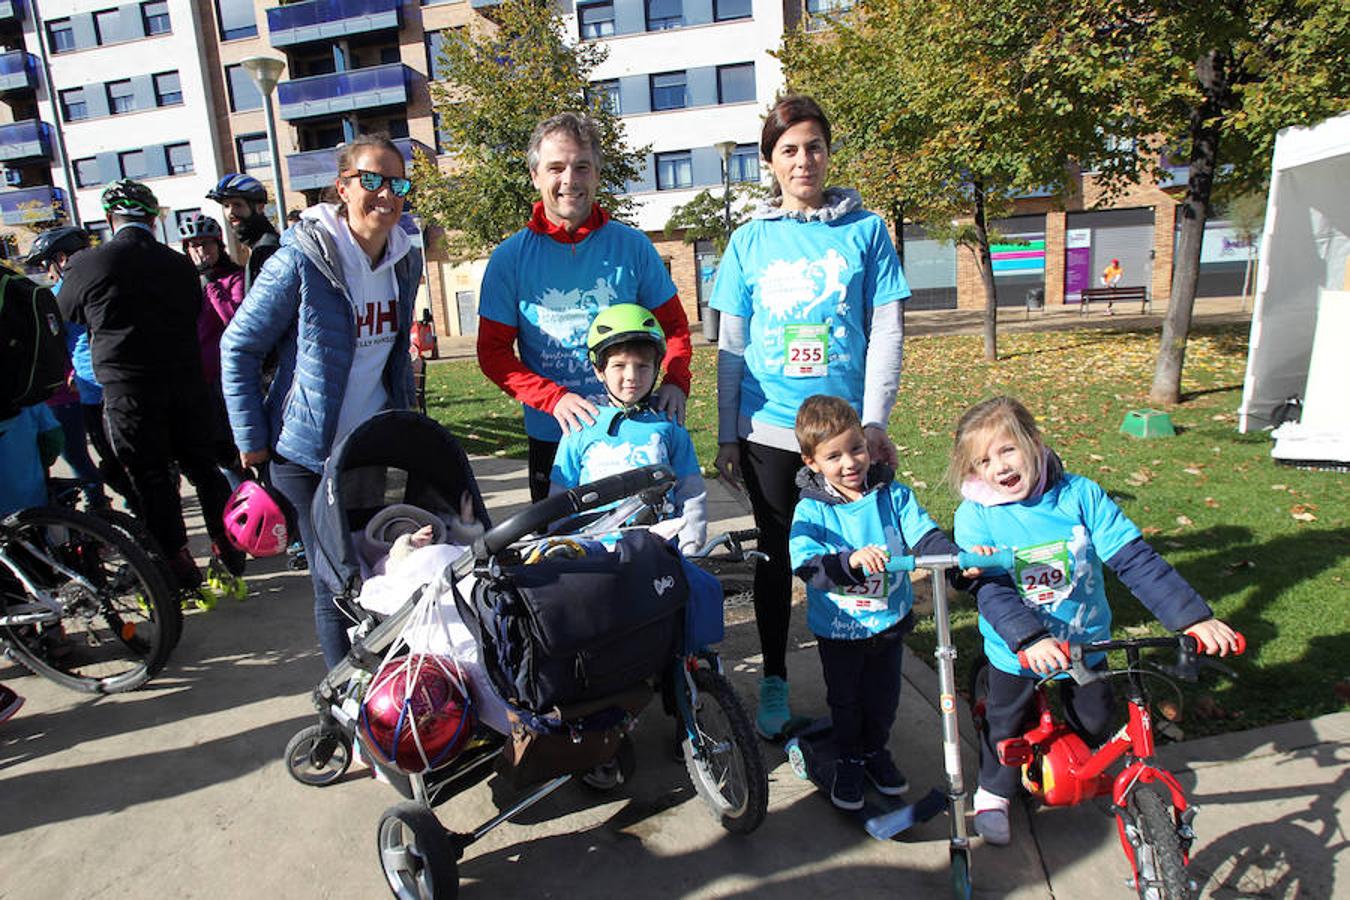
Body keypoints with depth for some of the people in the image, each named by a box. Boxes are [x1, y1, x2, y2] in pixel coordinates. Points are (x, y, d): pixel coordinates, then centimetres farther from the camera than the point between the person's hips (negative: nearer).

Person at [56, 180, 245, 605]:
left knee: (152, 482, 4)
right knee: (205, 470, 13)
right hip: (187, 383, 3)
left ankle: (184, 581, 8)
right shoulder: (179, 264, 5)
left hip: (127, 390, -3)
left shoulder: (87, 264, -3)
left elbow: (65, 313, 13)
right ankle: (230, 565, 19)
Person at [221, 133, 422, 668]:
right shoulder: (302, 258, -14)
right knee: (337, 586, 2)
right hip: (310, 454, -5)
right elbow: (238, 347, -7)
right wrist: (250, 439, -8)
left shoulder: (404, 262, 4)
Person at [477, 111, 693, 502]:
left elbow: (674, 325, 8)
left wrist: (675, 380, -13)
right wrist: (554, 398, -18)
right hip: (552, 437, 0)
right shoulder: (510, 257, -2)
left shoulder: (632, 246, 0)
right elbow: (492, 351, -3)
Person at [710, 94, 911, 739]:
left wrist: (874, 420, -7)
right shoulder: (751, 240, 6)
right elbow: (731, 345, 7)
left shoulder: (865, 230, 4)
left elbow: (886, 331, 1)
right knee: (776, 554, 9)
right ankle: (773, 680, 26)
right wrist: (726, 434, 4)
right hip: (769, 430, 1)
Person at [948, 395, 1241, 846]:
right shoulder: (976, 516, -18)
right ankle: (993, 793, 40)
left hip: (1086, 644, 2)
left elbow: (1136, 559, -14)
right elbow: (988, 589, -26)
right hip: (1016, 652, -1)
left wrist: (1194, 616, -20)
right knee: (1006, 724, 14)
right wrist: (1030, 639, -39)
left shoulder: (1080, 494, -13)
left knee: (1094, 724, 18)